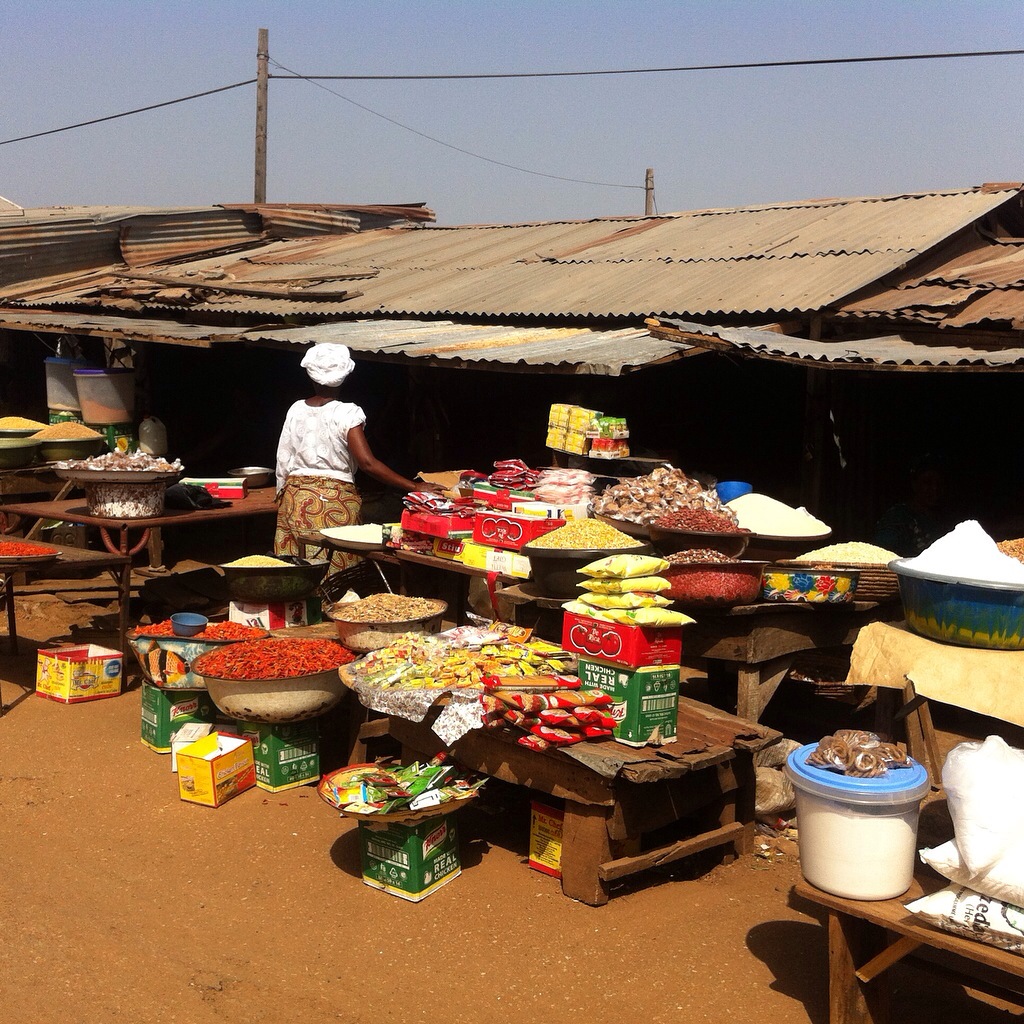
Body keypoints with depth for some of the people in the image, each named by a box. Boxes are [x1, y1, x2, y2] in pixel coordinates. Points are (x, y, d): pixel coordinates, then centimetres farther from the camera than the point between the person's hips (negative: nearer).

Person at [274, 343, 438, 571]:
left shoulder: (296, 410, 4)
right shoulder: (346, 413, -10)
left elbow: (283, 461, 7)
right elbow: (367, 463, -20)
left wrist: (282, 500, 20)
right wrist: (414, 486, -20)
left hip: (296, 499, 4)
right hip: (335, 500, -4)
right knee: (336, 573, 2)